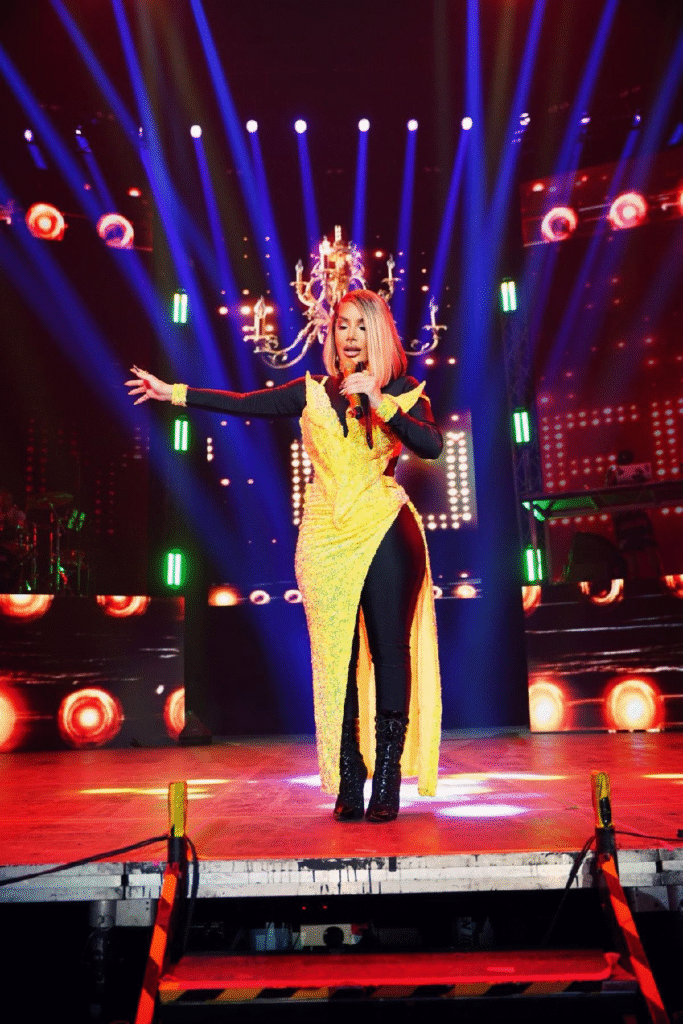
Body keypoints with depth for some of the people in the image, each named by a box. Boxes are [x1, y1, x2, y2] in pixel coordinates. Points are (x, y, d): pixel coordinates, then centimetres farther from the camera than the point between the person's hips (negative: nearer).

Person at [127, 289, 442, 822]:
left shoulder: (401, 393, 7)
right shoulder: (313, 393, 11)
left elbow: (432, 445, -9)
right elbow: (244, 404, 12)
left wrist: (377, 400, -15)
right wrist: (172, 392, 11)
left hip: (386, 534, -1)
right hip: (326, 536, 2)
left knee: (389, 649, -4)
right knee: (335, 657, -1)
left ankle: (388, 783, 5)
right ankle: (349, 783, 8)